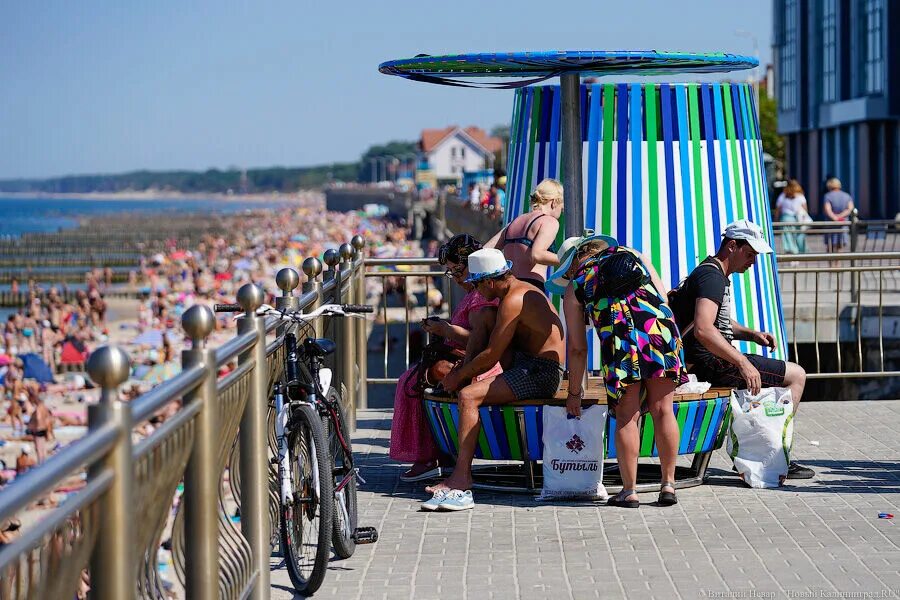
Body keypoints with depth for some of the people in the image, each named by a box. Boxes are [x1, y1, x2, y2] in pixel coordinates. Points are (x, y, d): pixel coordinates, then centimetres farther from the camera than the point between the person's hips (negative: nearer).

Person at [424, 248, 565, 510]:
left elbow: (491, 356, -16)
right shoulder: (521, 289, 16)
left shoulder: (513, 300, -16)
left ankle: (461, 483, -28)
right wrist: (461, 370, 12)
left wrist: (459, 376, -3)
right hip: (529, 364, 11)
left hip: (541, 374, -11)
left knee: (468, 395, -22)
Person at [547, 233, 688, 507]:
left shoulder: (575, 285, 23)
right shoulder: (635, 256, 30)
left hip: (619, 338, -2)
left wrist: (574, 392, 29)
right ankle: (668, 485, 14)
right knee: (662, 410, 10)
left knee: (626, 417, 7)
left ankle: (629, 491, 9)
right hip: (659, 326, 2)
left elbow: (577, 348, 21)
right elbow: (663, 297, 17)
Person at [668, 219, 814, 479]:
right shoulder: (712, 277, -17)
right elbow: (703, 330, -31)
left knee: (792, 373, 23)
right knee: (796, 375, -8)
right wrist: (743, 364, -33)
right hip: (713, 364, -11)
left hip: (715, 360, 11)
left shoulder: (717, 275, 18)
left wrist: (752, 334, 13)